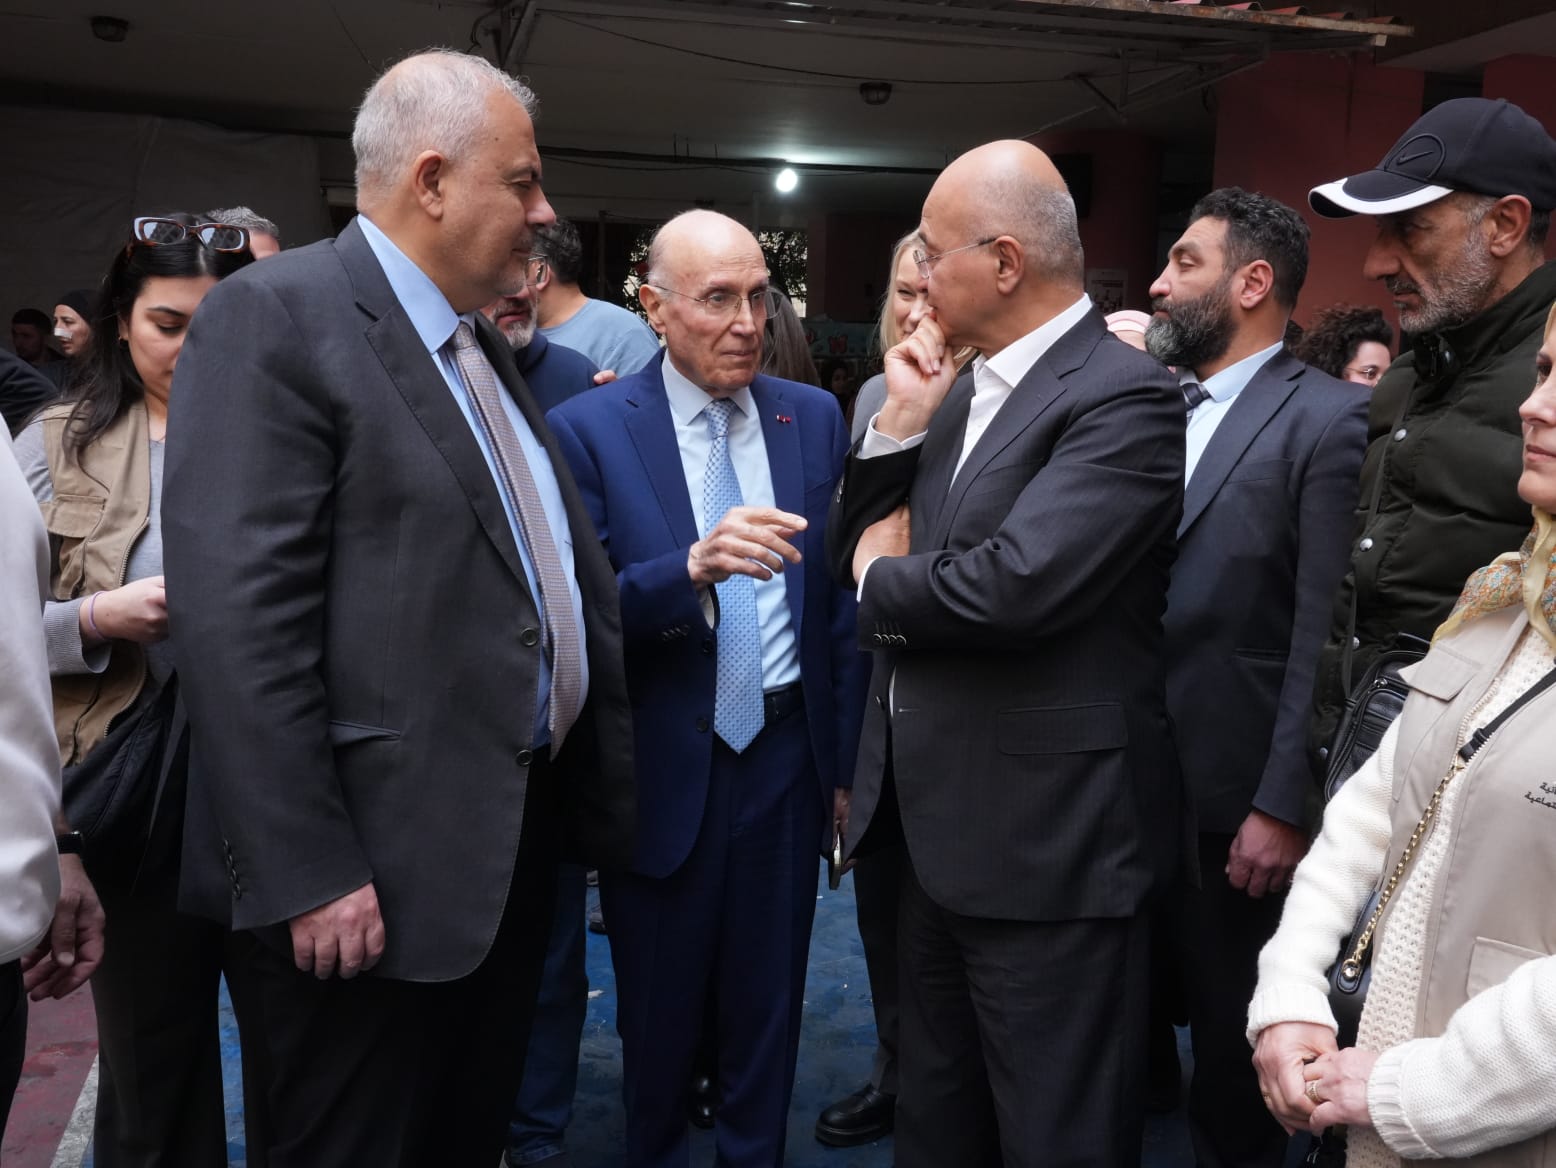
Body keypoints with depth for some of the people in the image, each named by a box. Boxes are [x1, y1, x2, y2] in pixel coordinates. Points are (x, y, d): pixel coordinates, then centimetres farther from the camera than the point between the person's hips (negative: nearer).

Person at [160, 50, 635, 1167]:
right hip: (378, 875, -8)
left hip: (519, 842, 8)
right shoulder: (276, 315, -13)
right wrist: (308, 873, -21)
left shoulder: (485, 344, 13)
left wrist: (598, 787, 13)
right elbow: (237, 620, -20)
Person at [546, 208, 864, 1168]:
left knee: (770, 1005, 18)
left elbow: (840, 601, 4)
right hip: (663, 767, -2)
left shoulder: (815, 417, 1)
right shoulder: (590, 429, -8)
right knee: (659, 1010, 17)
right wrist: (691, 567, -33)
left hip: (788, 756, 3)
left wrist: (848, 760, 5)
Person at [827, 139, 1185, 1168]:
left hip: (1047, 844, -8)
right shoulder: (963, 388, 10)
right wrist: (899, 425, -3)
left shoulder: (1124, 395, -17)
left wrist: (887, 580, -11)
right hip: (941, 833, 9)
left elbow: (1015, 583, -30)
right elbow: (858, 549, 13)